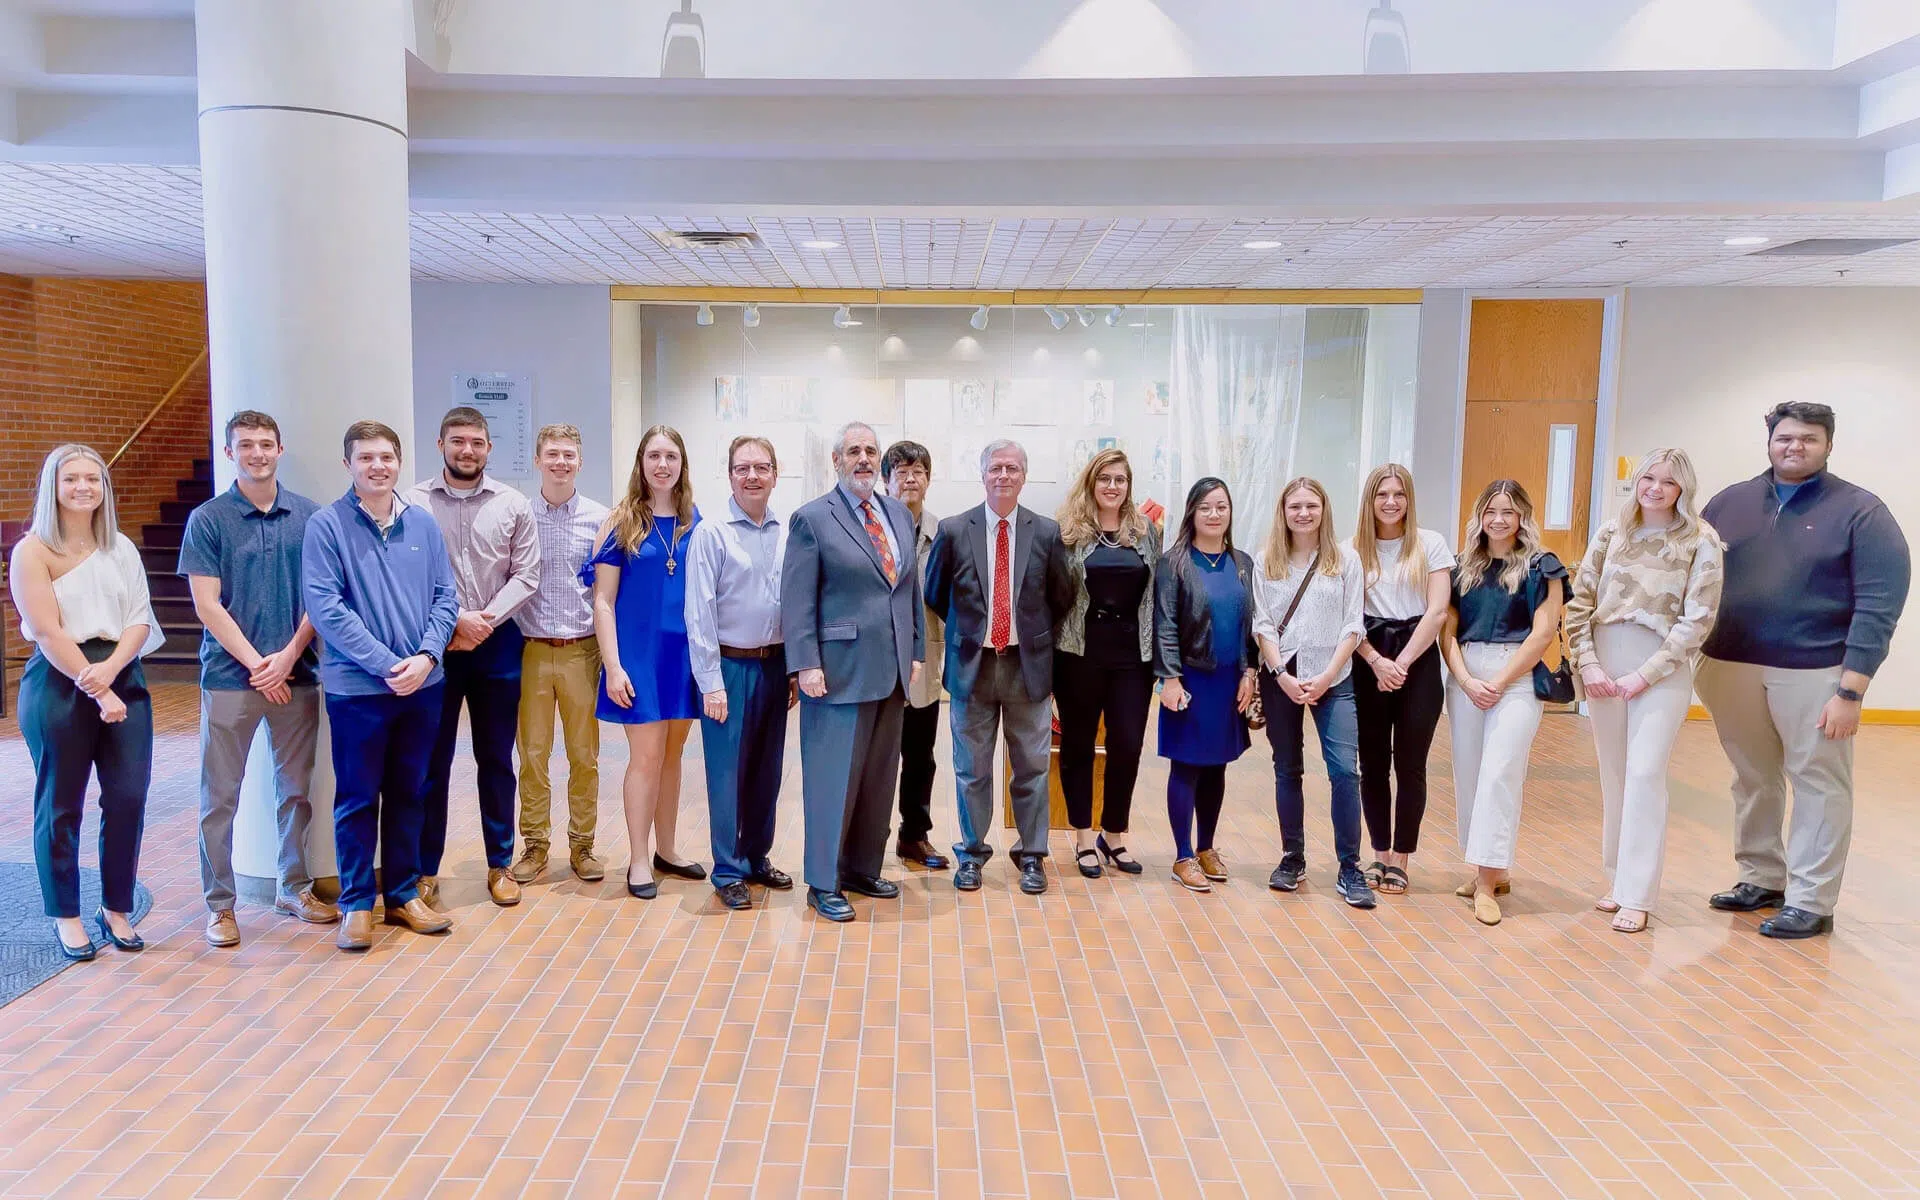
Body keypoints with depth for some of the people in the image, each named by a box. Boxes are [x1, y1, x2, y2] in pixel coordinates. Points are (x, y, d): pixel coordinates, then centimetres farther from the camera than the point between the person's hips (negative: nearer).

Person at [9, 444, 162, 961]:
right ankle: (66, 917, 18)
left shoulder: (121, 549, 11)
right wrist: (96, 691, -13)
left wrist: (110, 670, -13)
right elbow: (48, 632, -9)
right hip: (59, 684, -4)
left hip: (122, 678, 4)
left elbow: (140, 620, 5)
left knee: (128, 797, 1)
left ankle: (117, 909, 16)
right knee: (61, 804, 4)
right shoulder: (33, 551, -2)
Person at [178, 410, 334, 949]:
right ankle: (219, 904, 15)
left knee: (296, 788, 11)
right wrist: (256, 663, -11)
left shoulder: (309, 515, 3)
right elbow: (207, 605, -5)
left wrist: (289, 656, -8)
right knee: (220, 796, 4)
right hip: (230, 676, -2)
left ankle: (295, 888, 25)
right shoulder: (208, 519, -1)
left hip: (296, 675, 2)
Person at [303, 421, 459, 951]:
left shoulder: (422, 523, 6)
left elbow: (445, 597, 5)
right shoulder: (325, 525, -6)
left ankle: (403, 894, 26)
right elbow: (326, 609, -13)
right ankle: (356, 903, 19)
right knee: (357, 798, 6)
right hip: (357, 687, -4)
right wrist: (388, 664, -17)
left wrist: (425, 656, -11)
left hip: (422, 683, 4)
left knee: (409, 793, 13)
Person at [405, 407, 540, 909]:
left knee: (496, 759, 9)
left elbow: (526, 575, -1)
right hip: (434, 643, -1)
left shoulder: (513, 504, 3)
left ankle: (500, 864, 21)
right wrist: (455, 620, -14)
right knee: (432, 760, 6)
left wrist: (486, 619, -12)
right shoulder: (415, 502, -2)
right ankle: (425, 869, 17)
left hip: (496, 642, 2)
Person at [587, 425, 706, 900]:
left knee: (671, 755, 12)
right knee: (646, 756, -1)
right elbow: (603, 600, -5)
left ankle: (665, 851, 25)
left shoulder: (695, 522, 5)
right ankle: (639, 860, 12)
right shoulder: (622, 520, -3)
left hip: (685, 651, 3)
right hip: (639, 652, -3)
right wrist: (613, 666, -12)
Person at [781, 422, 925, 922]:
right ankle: (824, 883, 12)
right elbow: (797, 600, -9)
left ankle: (863, 868, 27)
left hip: (891, 671, 6)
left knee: (879, 777, 13)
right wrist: (807, 664, -15)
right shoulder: (812, 518, -5)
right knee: (833, 777, 0)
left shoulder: (900, 514, 12)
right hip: (840, 670, -6)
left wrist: (916, 651, 11)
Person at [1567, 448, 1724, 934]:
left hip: (1662, 670, -3)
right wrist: (1589, 665, -5)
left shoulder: (1700, 542, -3)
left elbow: (1698, 619, -7)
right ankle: (1622, 880, 21)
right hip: (1605, 665, 3)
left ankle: (1636, 897, -2)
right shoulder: (1611, 533, 6)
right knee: (1613, 776, 9)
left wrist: (1646, 675, -12)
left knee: (1645, 774, -8)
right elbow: (1579, 603, 5)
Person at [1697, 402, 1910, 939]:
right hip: (1729, 667, 4)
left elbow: (1879, 606, -9)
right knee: (1752, 780, 14)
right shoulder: (1729, 502, 7)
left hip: (1815, 672, -4)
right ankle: (1761, 878, 29)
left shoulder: (1860, 511, -4)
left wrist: (1851, 691, -15)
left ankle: (1810, 902, 14)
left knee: (1819, 785, 4)